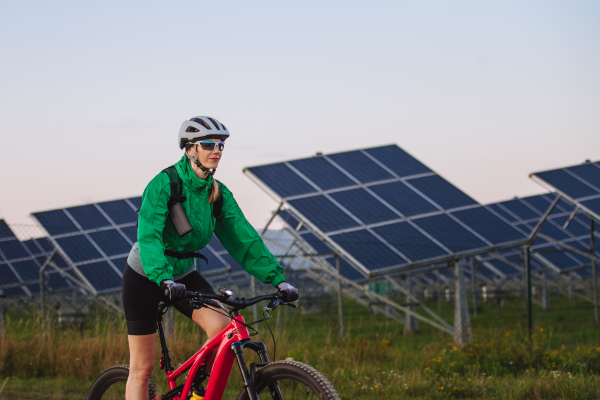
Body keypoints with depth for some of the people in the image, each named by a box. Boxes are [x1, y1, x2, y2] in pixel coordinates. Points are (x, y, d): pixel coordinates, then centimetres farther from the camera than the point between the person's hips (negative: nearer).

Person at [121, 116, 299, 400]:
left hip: (184, 274, 5)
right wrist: (164, 280, -49)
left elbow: (243, 237, -8)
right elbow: (149, 235, -34)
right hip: (146, 278, -5)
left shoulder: (218, 193, -4)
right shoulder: (164, 184, -22)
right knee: (142, 368, -2)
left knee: (223, 328, -21)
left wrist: (278, 278, -18)